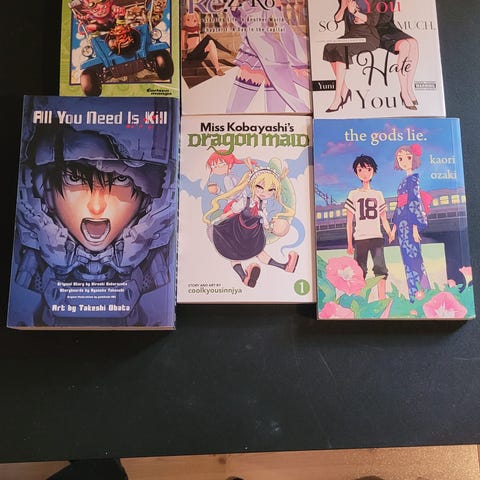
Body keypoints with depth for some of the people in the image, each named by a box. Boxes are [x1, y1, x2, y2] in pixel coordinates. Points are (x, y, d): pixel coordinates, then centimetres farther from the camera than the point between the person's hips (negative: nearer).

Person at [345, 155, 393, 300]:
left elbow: (383, 218, 13)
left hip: (376, 237, 1)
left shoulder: (378, 194, 14)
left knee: (380, 268, -11)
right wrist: (349, 243, 3)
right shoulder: (353, 194, 9)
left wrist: (390, 233, -4)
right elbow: (349, 221, 7)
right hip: (360, 238, -1)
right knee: (360, 271, -2)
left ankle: (382, 300, -9)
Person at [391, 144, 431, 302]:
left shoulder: (413, 179, -4)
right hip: (403, 223, 8)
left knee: (413, 259, -8)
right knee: (409, 259, 8)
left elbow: (415, 202, -11)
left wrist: (415, 226, -17)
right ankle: (414, 296, 13)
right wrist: (395, 226, 18)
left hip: (409, 223, -8)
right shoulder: (404, 180, 18)